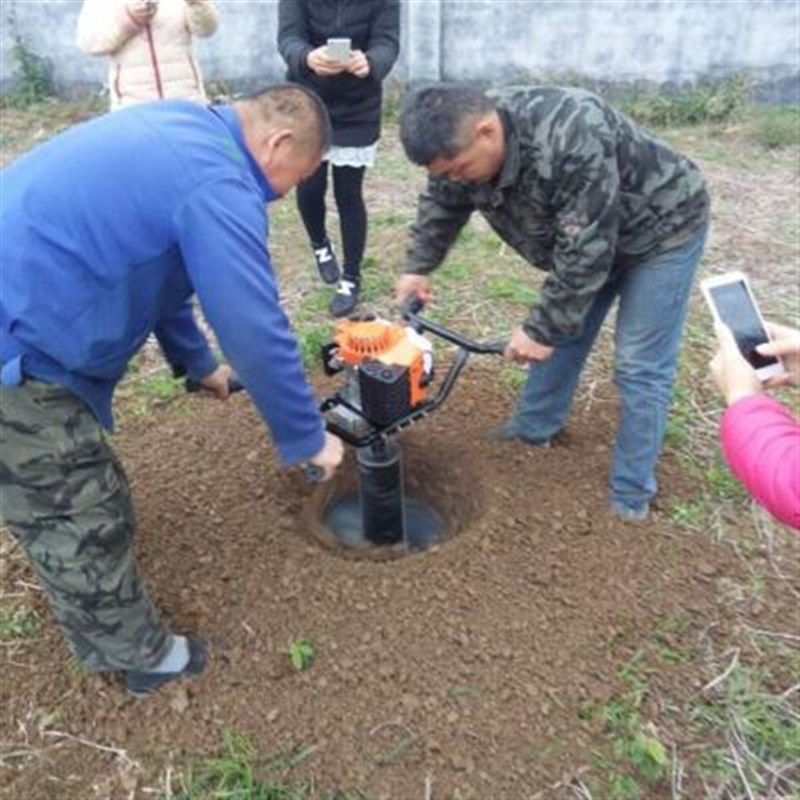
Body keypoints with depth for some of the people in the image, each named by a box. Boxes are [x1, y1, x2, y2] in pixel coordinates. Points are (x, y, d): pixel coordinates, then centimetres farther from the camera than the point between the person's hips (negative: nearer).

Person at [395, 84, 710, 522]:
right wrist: (418, 267, 6)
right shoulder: (464, 140, -15)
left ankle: (631, 496, 5)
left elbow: (585, 253, -35)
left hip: (661, 228, -7)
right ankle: (535, 426, 33)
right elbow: (441, 204, 5)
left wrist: (540, 329, -28)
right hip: (585, 234, 8)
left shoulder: (573, 141, -40)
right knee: (561, 326, 14)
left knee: (640, 365, -7)